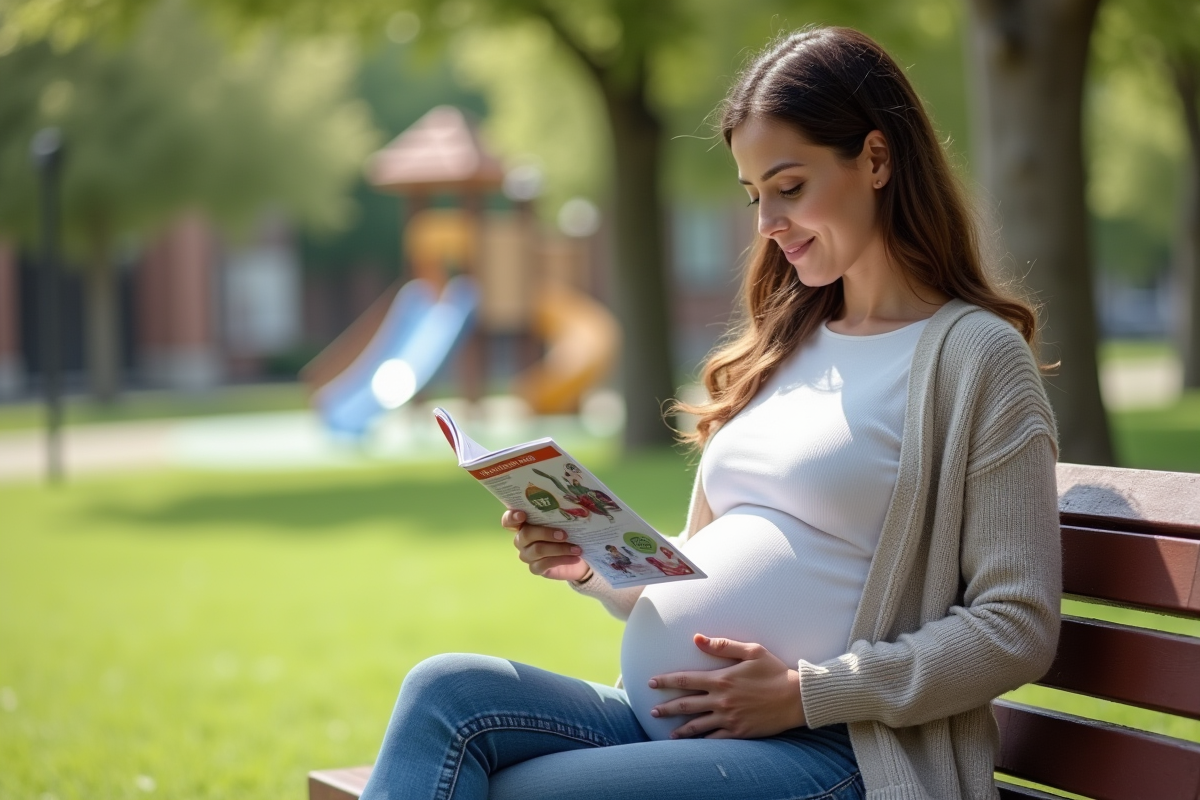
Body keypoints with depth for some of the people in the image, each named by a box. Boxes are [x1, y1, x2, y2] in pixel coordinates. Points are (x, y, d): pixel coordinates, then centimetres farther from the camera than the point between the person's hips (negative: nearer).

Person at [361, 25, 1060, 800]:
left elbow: (1019, 626, -8)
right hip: (659, 721, 7)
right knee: (444, 692, -19)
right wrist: (596, 564, 4)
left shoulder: (975, 354, -2)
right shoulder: (781, 350, 21)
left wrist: (806, 693, -13)